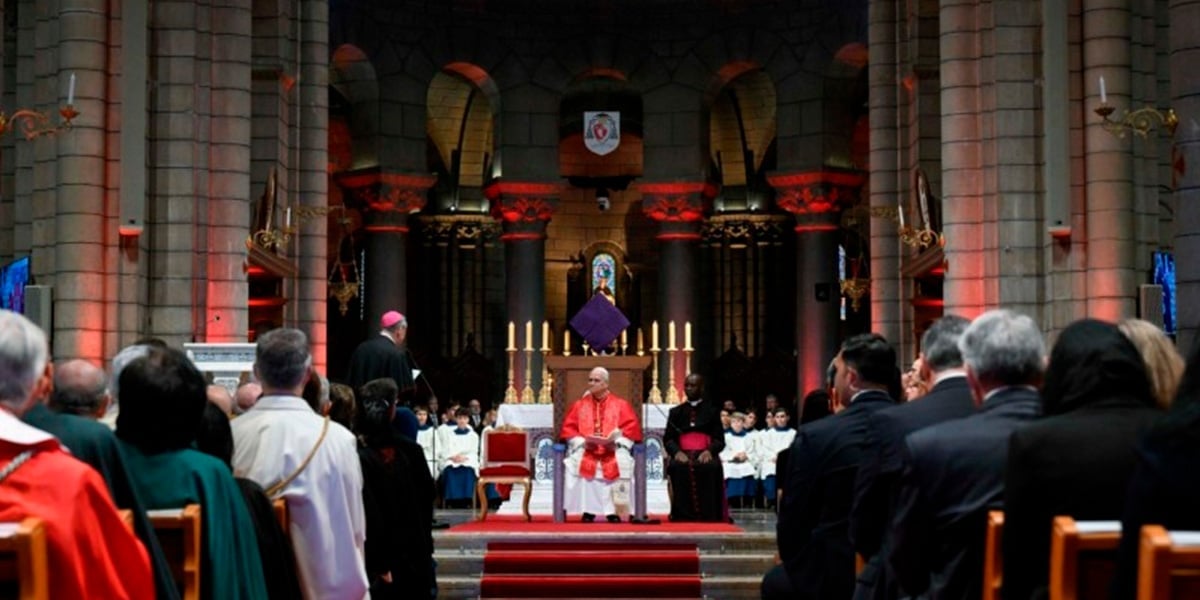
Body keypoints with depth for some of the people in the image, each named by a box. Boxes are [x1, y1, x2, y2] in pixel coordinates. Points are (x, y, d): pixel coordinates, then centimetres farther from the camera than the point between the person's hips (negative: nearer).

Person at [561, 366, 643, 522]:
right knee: (576, 464, -29)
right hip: (586, 450, 1)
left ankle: (613, 511, -22)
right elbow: (569, 429, 9)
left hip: (613, 451, -1)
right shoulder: (579, 405, 16)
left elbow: (632, 429, 2)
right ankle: (588, 510, -24)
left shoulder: (621, 404, 11)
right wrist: (582, 442, -10)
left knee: (621, 464, -31)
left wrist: (616, 443, -14)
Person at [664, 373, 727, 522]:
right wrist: (677, 452, -13)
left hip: (704, 455, -1)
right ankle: (683, 515, -29)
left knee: (712, 467, -36)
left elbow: (719, 439, 6)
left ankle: (707, 516, -29)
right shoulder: (676, 412, 19)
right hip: (683, 455, 1)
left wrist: (709, 451, -17)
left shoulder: (712, 410, 13)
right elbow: (668, 439, 9)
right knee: (676, 467, -34)